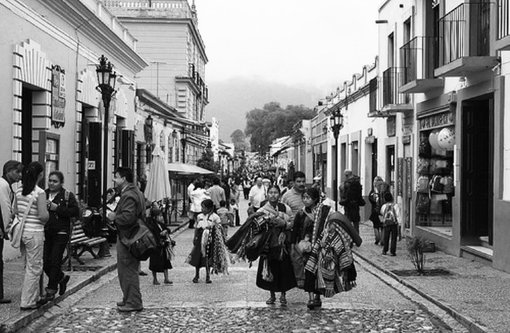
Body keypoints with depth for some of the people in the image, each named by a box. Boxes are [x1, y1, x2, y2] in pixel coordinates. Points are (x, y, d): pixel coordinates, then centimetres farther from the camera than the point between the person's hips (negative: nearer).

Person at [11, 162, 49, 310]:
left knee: (29, 266, 18)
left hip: (21, 231, 7)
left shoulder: (19, 191, 5)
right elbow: (43, 216, -19)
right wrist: (47, 210, 1)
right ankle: (27, 302, 7)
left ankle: (34, 297, 28)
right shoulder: (39, 193, -16)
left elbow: (15, 211, 11)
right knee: (34, 268, 3)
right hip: (34, 233, -7)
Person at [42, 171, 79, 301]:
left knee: (55, 261, -5)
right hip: (45, 232, 5)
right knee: (45, 262, 5)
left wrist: (57, 208, -16)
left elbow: (75, 211, -10)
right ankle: (61, 278, 30)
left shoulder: (68, 195, -1)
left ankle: (51, 289, 7)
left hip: (60, 233, -4)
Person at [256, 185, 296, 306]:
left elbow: (291, 224, 6)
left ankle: (283, 295, 16)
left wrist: (283, 223, -13)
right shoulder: (262, 210, 1)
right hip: (268, 243, 0)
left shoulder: (285, 208, 2)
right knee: (270, 268, 3)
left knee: (284, 269, -1)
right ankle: (272, 295, 21)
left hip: (283, 243, 0)